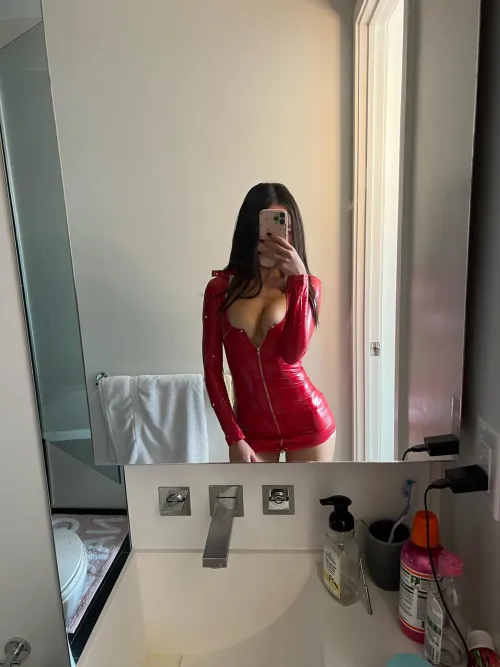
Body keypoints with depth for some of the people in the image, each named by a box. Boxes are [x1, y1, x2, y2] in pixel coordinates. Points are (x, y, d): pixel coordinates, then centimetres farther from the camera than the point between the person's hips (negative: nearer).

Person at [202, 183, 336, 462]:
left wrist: (298, 278, -28)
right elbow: (212, 369, -4)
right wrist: (234, 437, -7)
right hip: (252, 427, 1)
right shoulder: (221, 289, -4)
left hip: (307, 423, 0)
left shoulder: (308, 285, -4)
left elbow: (293, 352, -21)